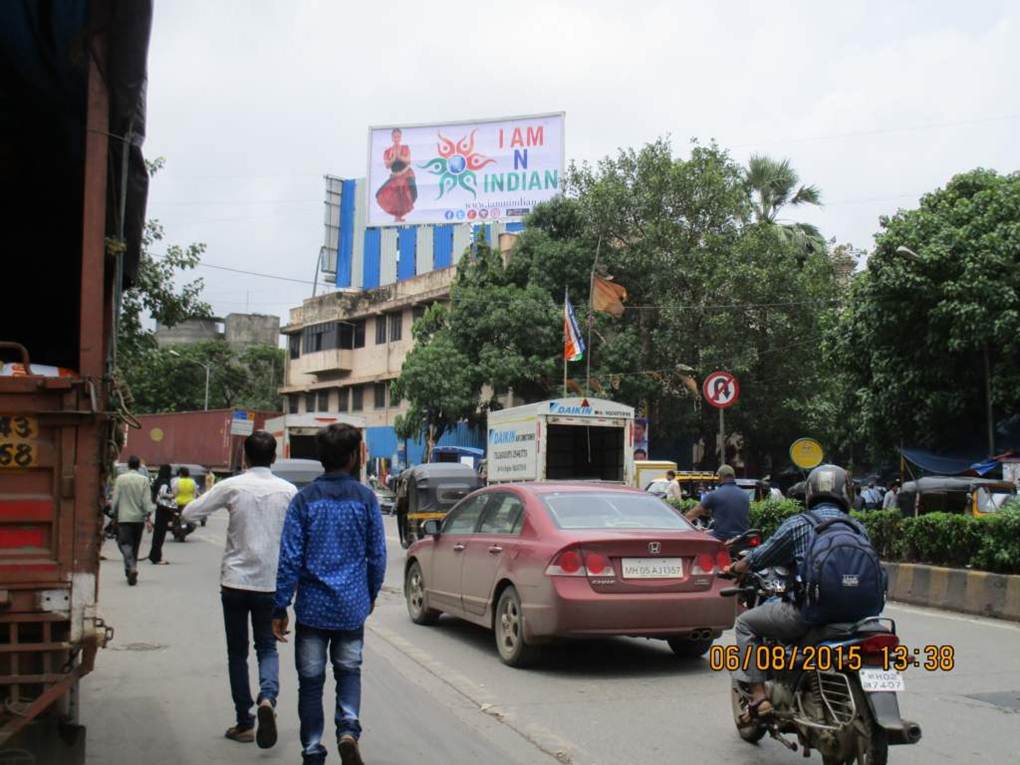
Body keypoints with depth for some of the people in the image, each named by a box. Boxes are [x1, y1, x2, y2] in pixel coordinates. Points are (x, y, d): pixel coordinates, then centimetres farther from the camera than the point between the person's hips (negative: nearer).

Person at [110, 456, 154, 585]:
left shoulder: (120, 478, -3)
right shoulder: (144, 480, -2)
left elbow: (115, 498, 0)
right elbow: (147, 499, -6)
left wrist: (113, 513, 10)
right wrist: (148, 515, -4)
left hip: (124, 517, -2)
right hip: (139, 517, 2)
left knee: (125, 543, -3)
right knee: (135, 545, 14)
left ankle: (131, 568, -24)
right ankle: (131, 569, 22)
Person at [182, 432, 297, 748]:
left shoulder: (232, 487, -7)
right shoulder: (288, 490, -3)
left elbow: (189, 513, -3)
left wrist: (216, 500, 14)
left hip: (235, 581, -1)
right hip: (271, 582, 1)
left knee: (237, 651, 12)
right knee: (267, 647, 12)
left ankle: (244, 723, 13)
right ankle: (268, 697, -16)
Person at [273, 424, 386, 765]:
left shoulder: (305, 499, -5)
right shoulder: (366, 498, -3)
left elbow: (290, 558, -7)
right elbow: (377, 555, 2)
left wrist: (280, 608, -2)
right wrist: (372, 594, 18)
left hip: (312, 607, -1)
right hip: (352, 607, 1)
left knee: (311, 680, 10)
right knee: (348, 671, 17)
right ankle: (348, 728, -6)